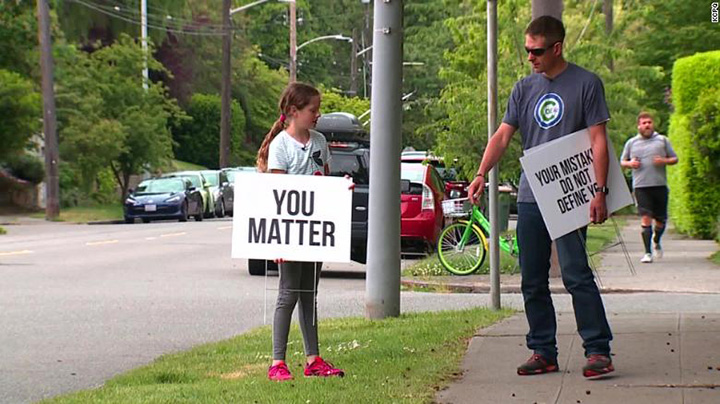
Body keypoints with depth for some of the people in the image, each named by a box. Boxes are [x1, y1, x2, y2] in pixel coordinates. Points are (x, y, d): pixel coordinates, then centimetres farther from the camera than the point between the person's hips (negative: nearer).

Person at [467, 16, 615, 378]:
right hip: (530, 198, 6)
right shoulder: (524, 89, 12)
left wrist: (600, 191, -12)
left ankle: (598, 351, -9)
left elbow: (598, 140, -4)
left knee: (576, 273, -13)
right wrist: (481, 174, -9)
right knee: (533, 280, 6)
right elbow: (503, 135, 7)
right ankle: (543, 352, 13)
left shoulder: (586, 84, -1)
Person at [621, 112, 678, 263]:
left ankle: (657, 241, 37)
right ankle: (648, 252, -10)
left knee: (661, 220, 6)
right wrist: (630, 163, -3)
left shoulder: (662, 140, 11)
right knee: (646, 218, -12)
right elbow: (622, 161, 20)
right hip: (641, 186, -1)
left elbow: (674, 159, 14)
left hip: (660, 185, 1)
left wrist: (664, 161, -7)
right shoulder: (631, 143, 12)